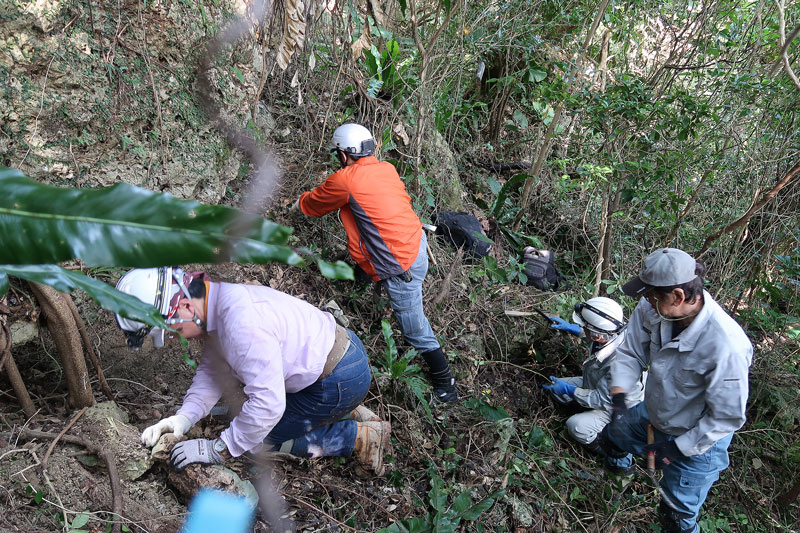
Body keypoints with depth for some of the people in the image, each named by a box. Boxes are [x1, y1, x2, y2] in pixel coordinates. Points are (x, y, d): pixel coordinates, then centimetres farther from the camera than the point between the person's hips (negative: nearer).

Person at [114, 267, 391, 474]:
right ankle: (348, 412, 22)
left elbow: (267, 404, -30)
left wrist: (217, 450, -20)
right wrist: (183, 418, -6)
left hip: (339, 382, -10)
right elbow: (215, 371, 8)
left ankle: (361, 437, 2)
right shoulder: (216, 304, 0)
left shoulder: (241, 322, -31)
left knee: (257, 439, 3)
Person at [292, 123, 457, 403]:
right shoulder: (387, 168, 8)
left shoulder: (344, 180, -11)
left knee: (414, 326, 3)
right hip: (417, 241, 8)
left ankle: (446, 385, 14)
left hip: (401, 264, -8)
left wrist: (300, 202, 31)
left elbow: (313, 205, 8)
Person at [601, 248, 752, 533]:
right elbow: (631, 352, -10)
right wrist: (619, 400, -23)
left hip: (697, 440, -6)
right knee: (613, 435, 30)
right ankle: (619, 467, 65)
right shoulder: (652, 310, -24)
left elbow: (727, 417, -28)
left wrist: (676, 448, -22)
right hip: (652, 416, 6)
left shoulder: (726, 346, -39)